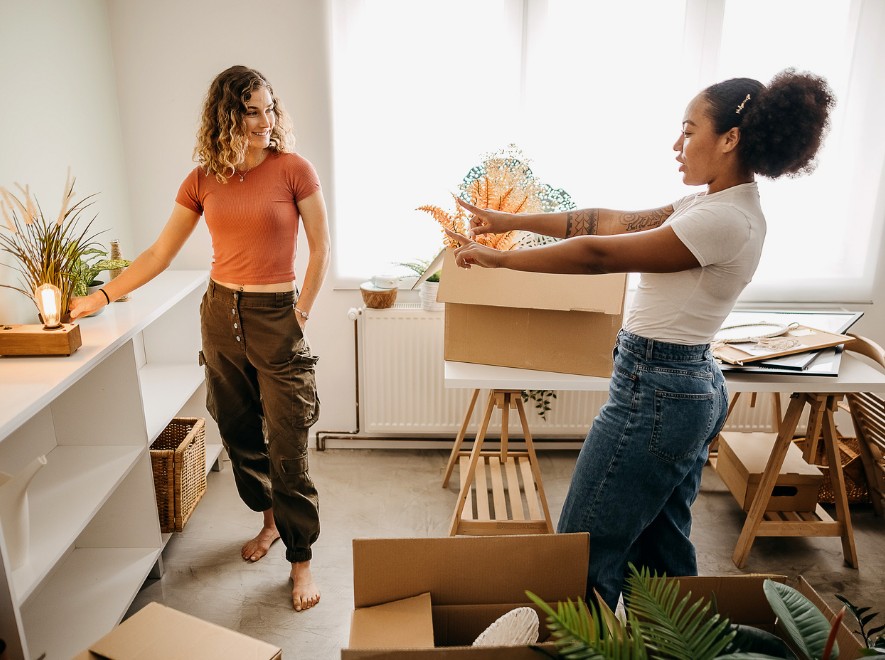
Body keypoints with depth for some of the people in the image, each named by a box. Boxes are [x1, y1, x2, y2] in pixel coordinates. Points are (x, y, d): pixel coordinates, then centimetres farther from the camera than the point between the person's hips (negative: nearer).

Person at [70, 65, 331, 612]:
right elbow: (160, 253, 8)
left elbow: (321, 249, -3)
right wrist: (104, 295, 5)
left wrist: (302, 313, -6)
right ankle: (270, 519, 38)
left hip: (276, 317, -4)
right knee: (239, 433, 14)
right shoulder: (203, 181, 4)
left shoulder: (294, 170, -7)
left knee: (288, 447, -2)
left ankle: (301, 558, 14)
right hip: (220, 313, 4)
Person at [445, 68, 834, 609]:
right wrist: (512, 220, 6)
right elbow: (611, 220, 8)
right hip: (693, 388, 10)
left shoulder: (724, 220, -21)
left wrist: (498, 258, -12)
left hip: (654, 396, -10)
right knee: (663, 550, 23)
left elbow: (598, 253, -21)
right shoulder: (715, 206, 9)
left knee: (586, 555, 3)